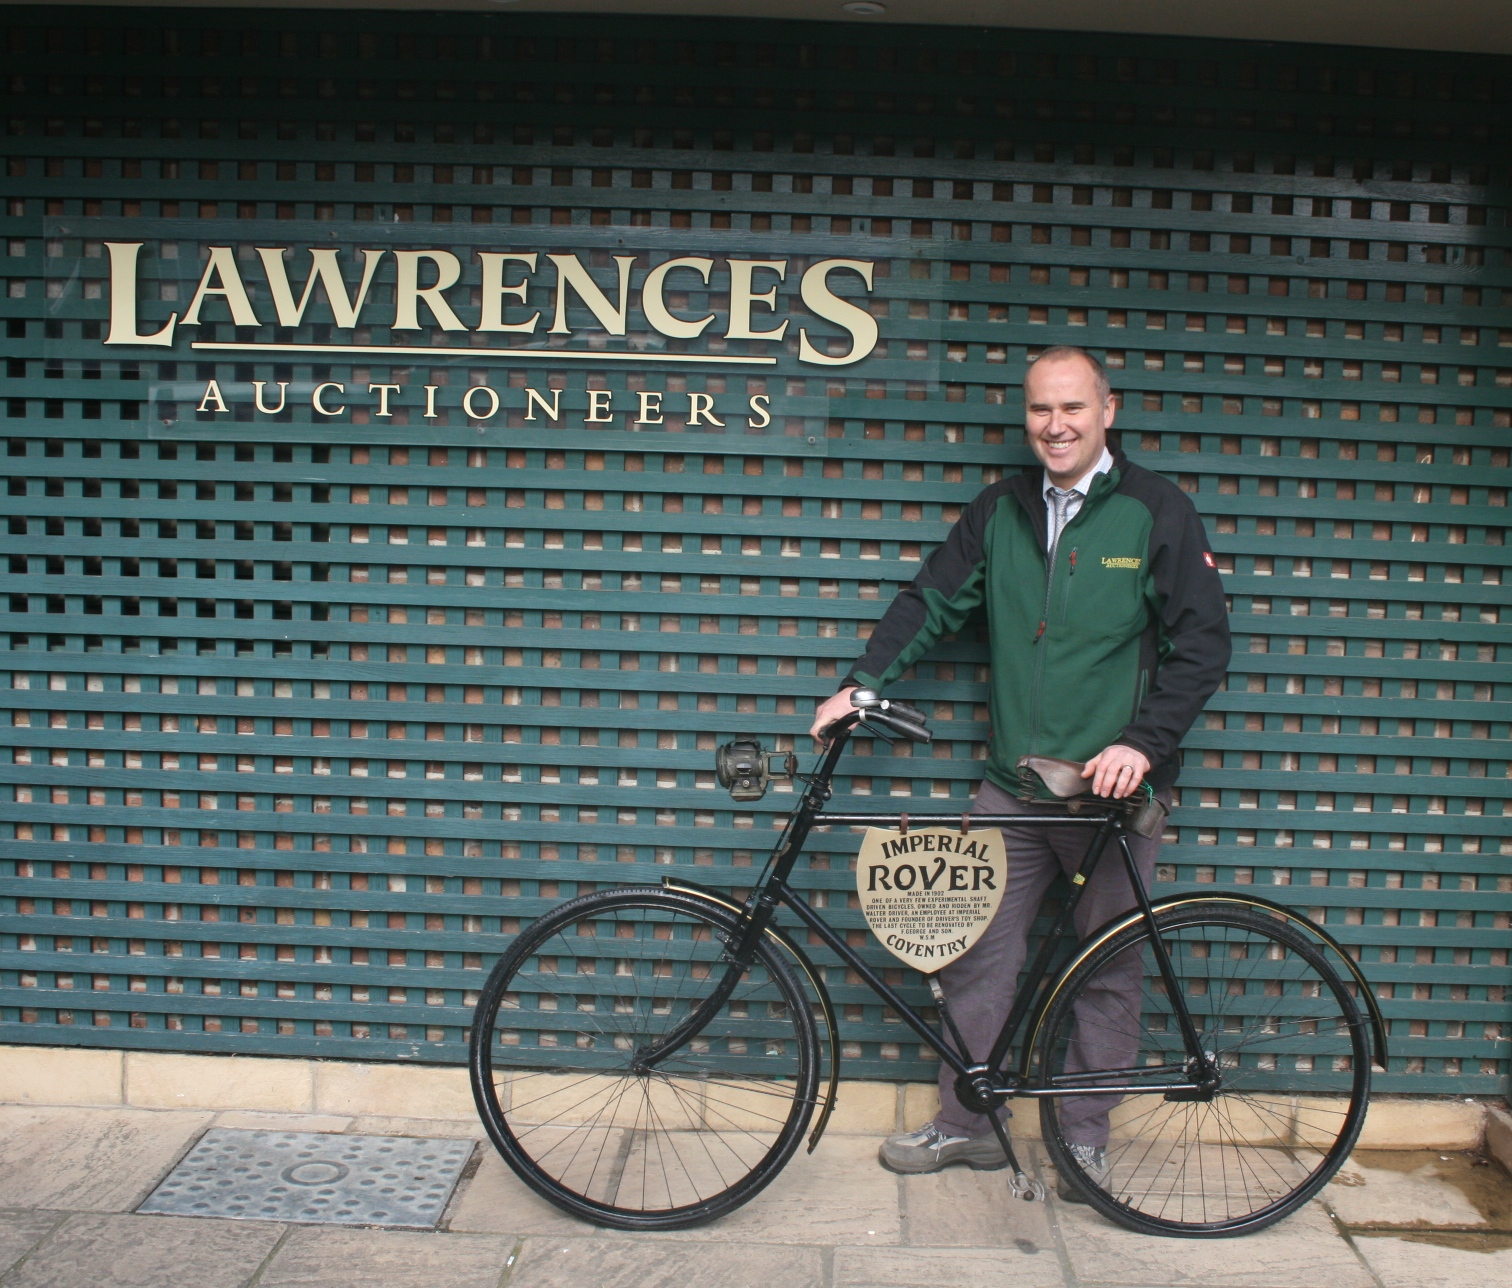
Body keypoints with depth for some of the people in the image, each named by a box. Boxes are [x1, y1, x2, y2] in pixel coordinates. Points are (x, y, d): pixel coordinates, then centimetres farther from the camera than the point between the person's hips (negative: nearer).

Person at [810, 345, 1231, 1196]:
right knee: (978, 961, 7)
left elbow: (1203, 644, -6)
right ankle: (968, 1126, 23)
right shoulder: (1001, 512, 8)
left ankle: (1086, 1136, 24)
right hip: (1014, 788, 3)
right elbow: (934, 601, 11)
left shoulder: (1156, 511, -4)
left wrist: (1143, 744, -16)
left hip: (1115, 787, -3)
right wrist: (864, 683, -2)